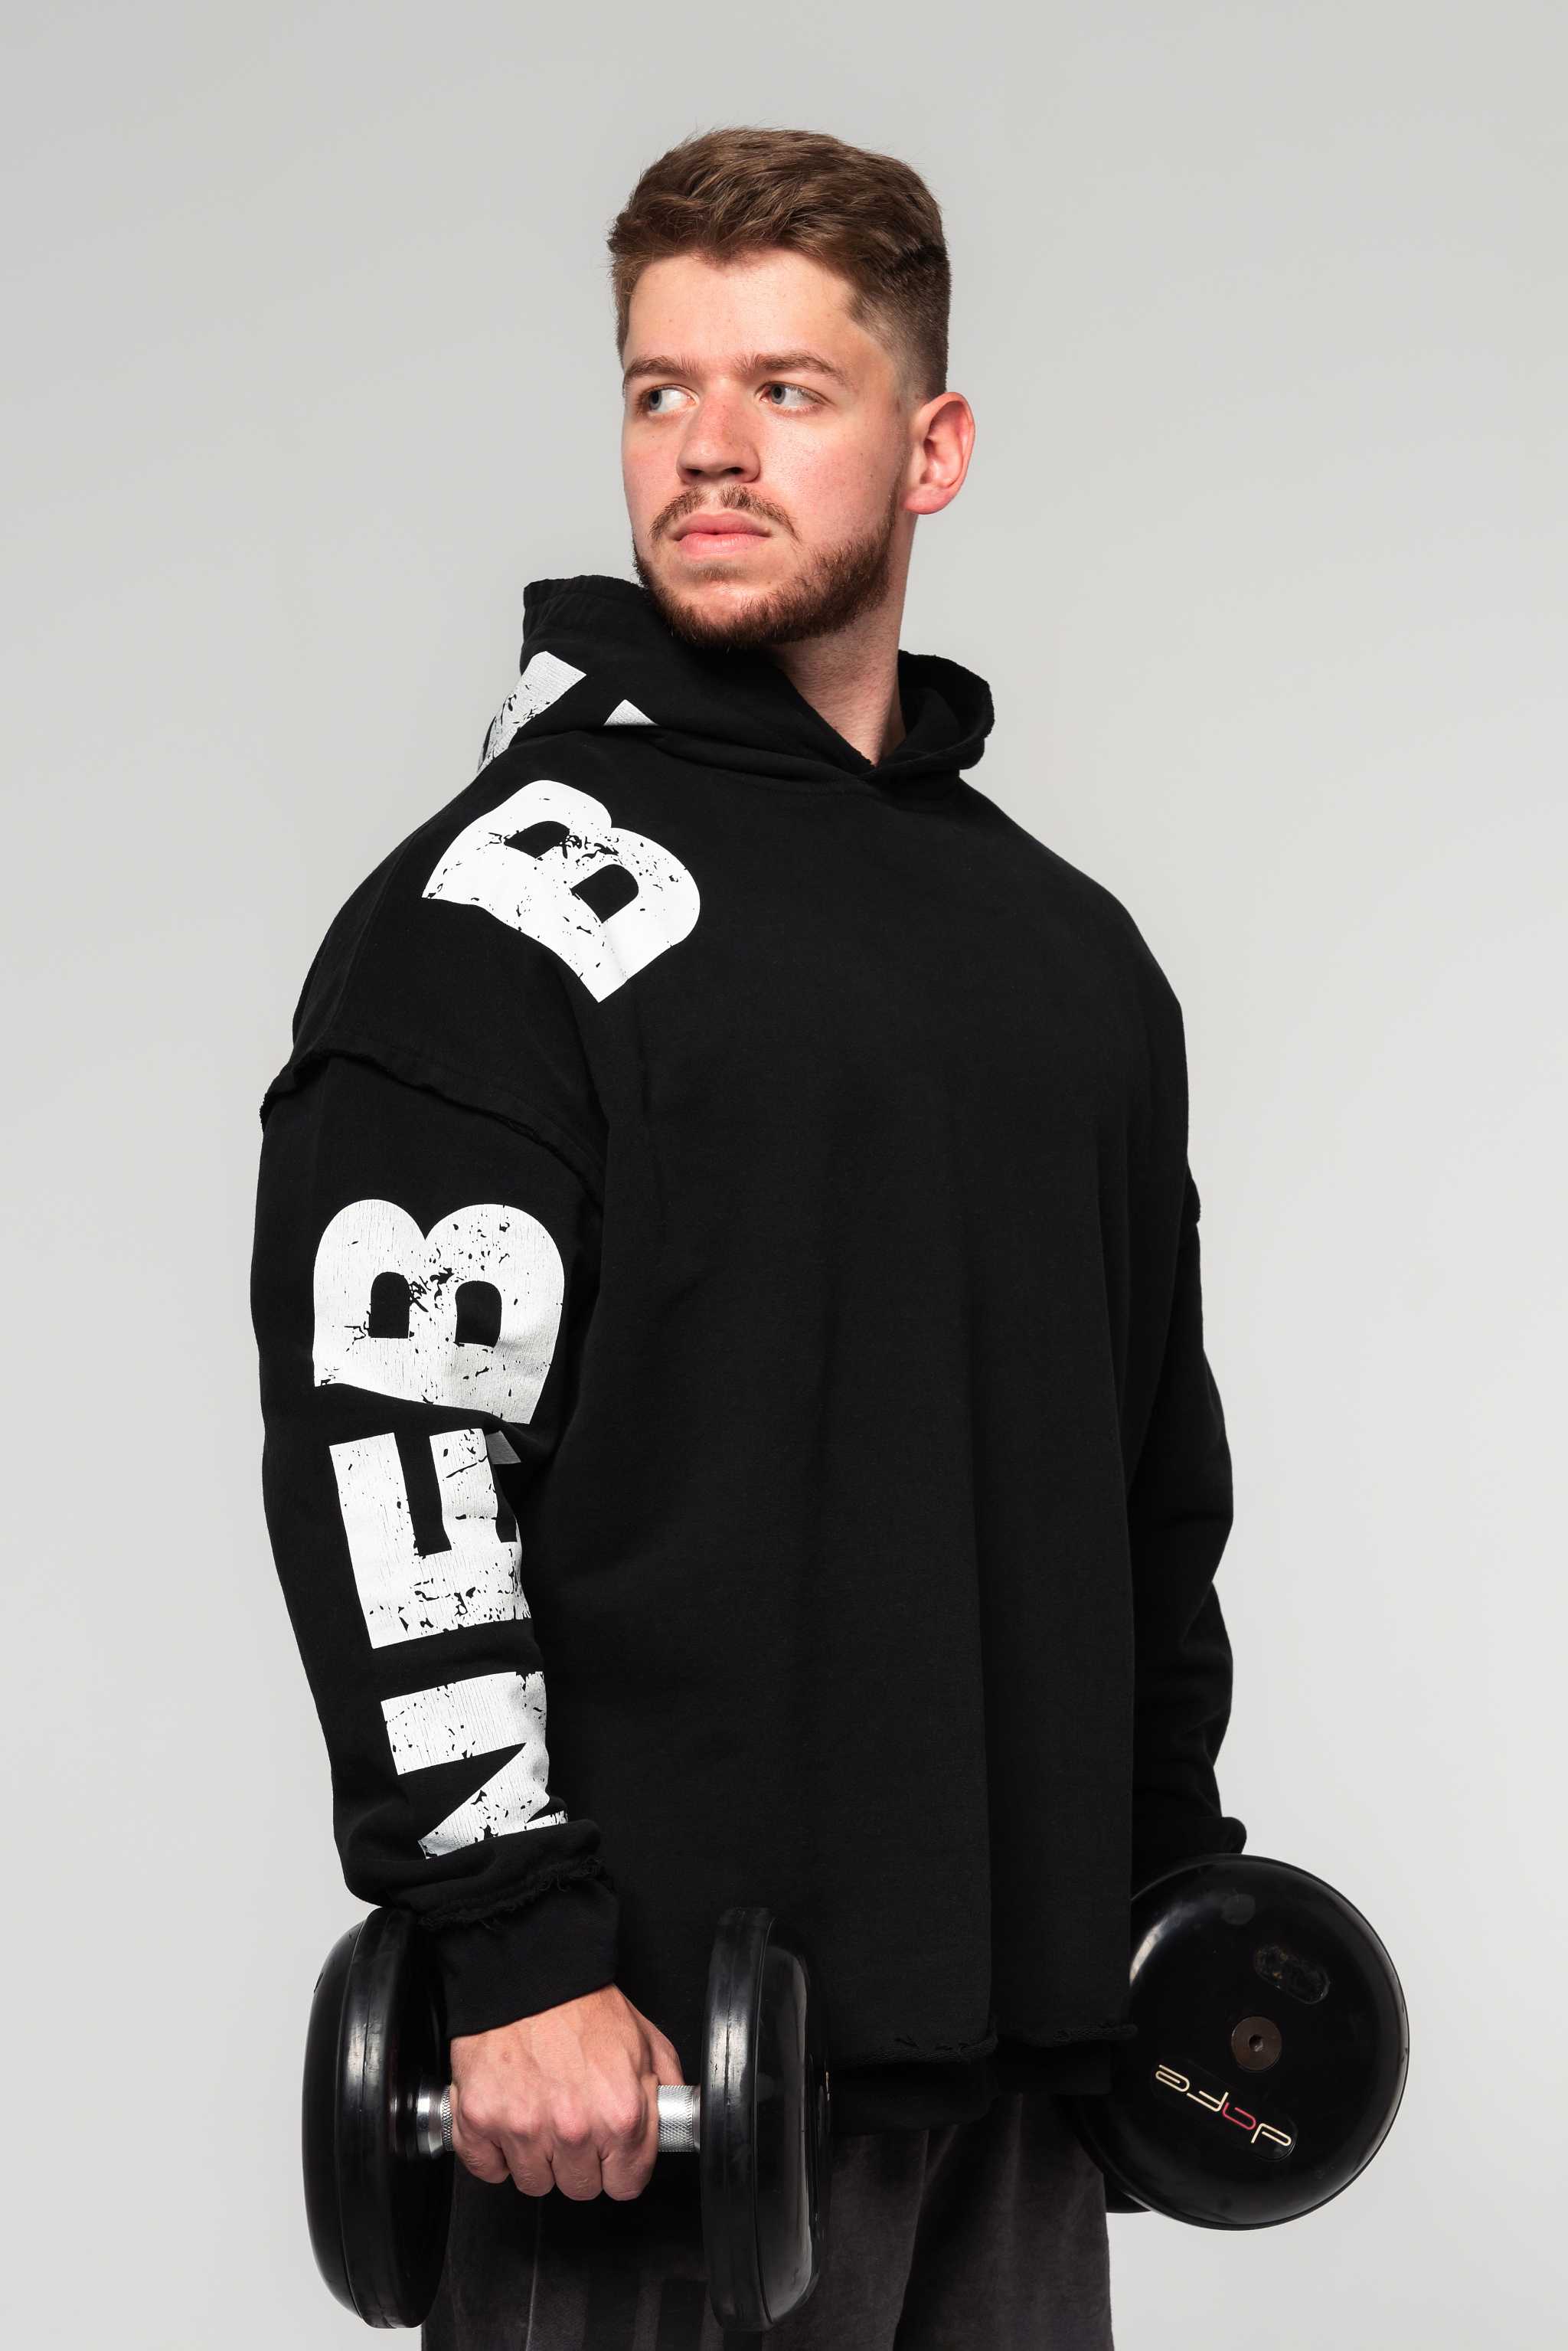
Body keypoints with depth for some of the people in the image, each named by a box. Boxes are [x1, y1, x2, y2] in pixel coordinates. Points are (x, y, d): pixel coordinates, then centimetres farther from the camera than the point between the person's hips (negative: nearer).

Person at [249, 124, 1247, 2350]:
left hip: (1017, 2039, 7)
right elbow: (386, 1438, -14)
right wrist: (515, 1953, -20)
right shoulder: (519, 896, -7)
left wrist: (1184, 1876, 19)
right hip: (655, 2032, -7)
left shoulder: (1071, 942, 16)